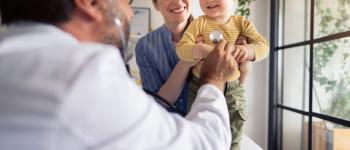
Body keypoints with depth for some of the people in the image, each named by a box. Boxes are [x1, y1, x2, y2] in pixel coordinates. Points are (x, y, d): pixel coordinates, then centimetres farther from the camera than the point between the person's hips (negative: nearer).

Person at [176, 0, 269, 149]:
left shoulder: (241, 23, -2)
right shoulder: (198, 23, -6)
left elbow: (263, 46, -6)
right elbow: (181, 48, -13)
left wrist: (247, 50, -27)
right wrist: (200, 50, -31)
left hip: (233, 90, 1)